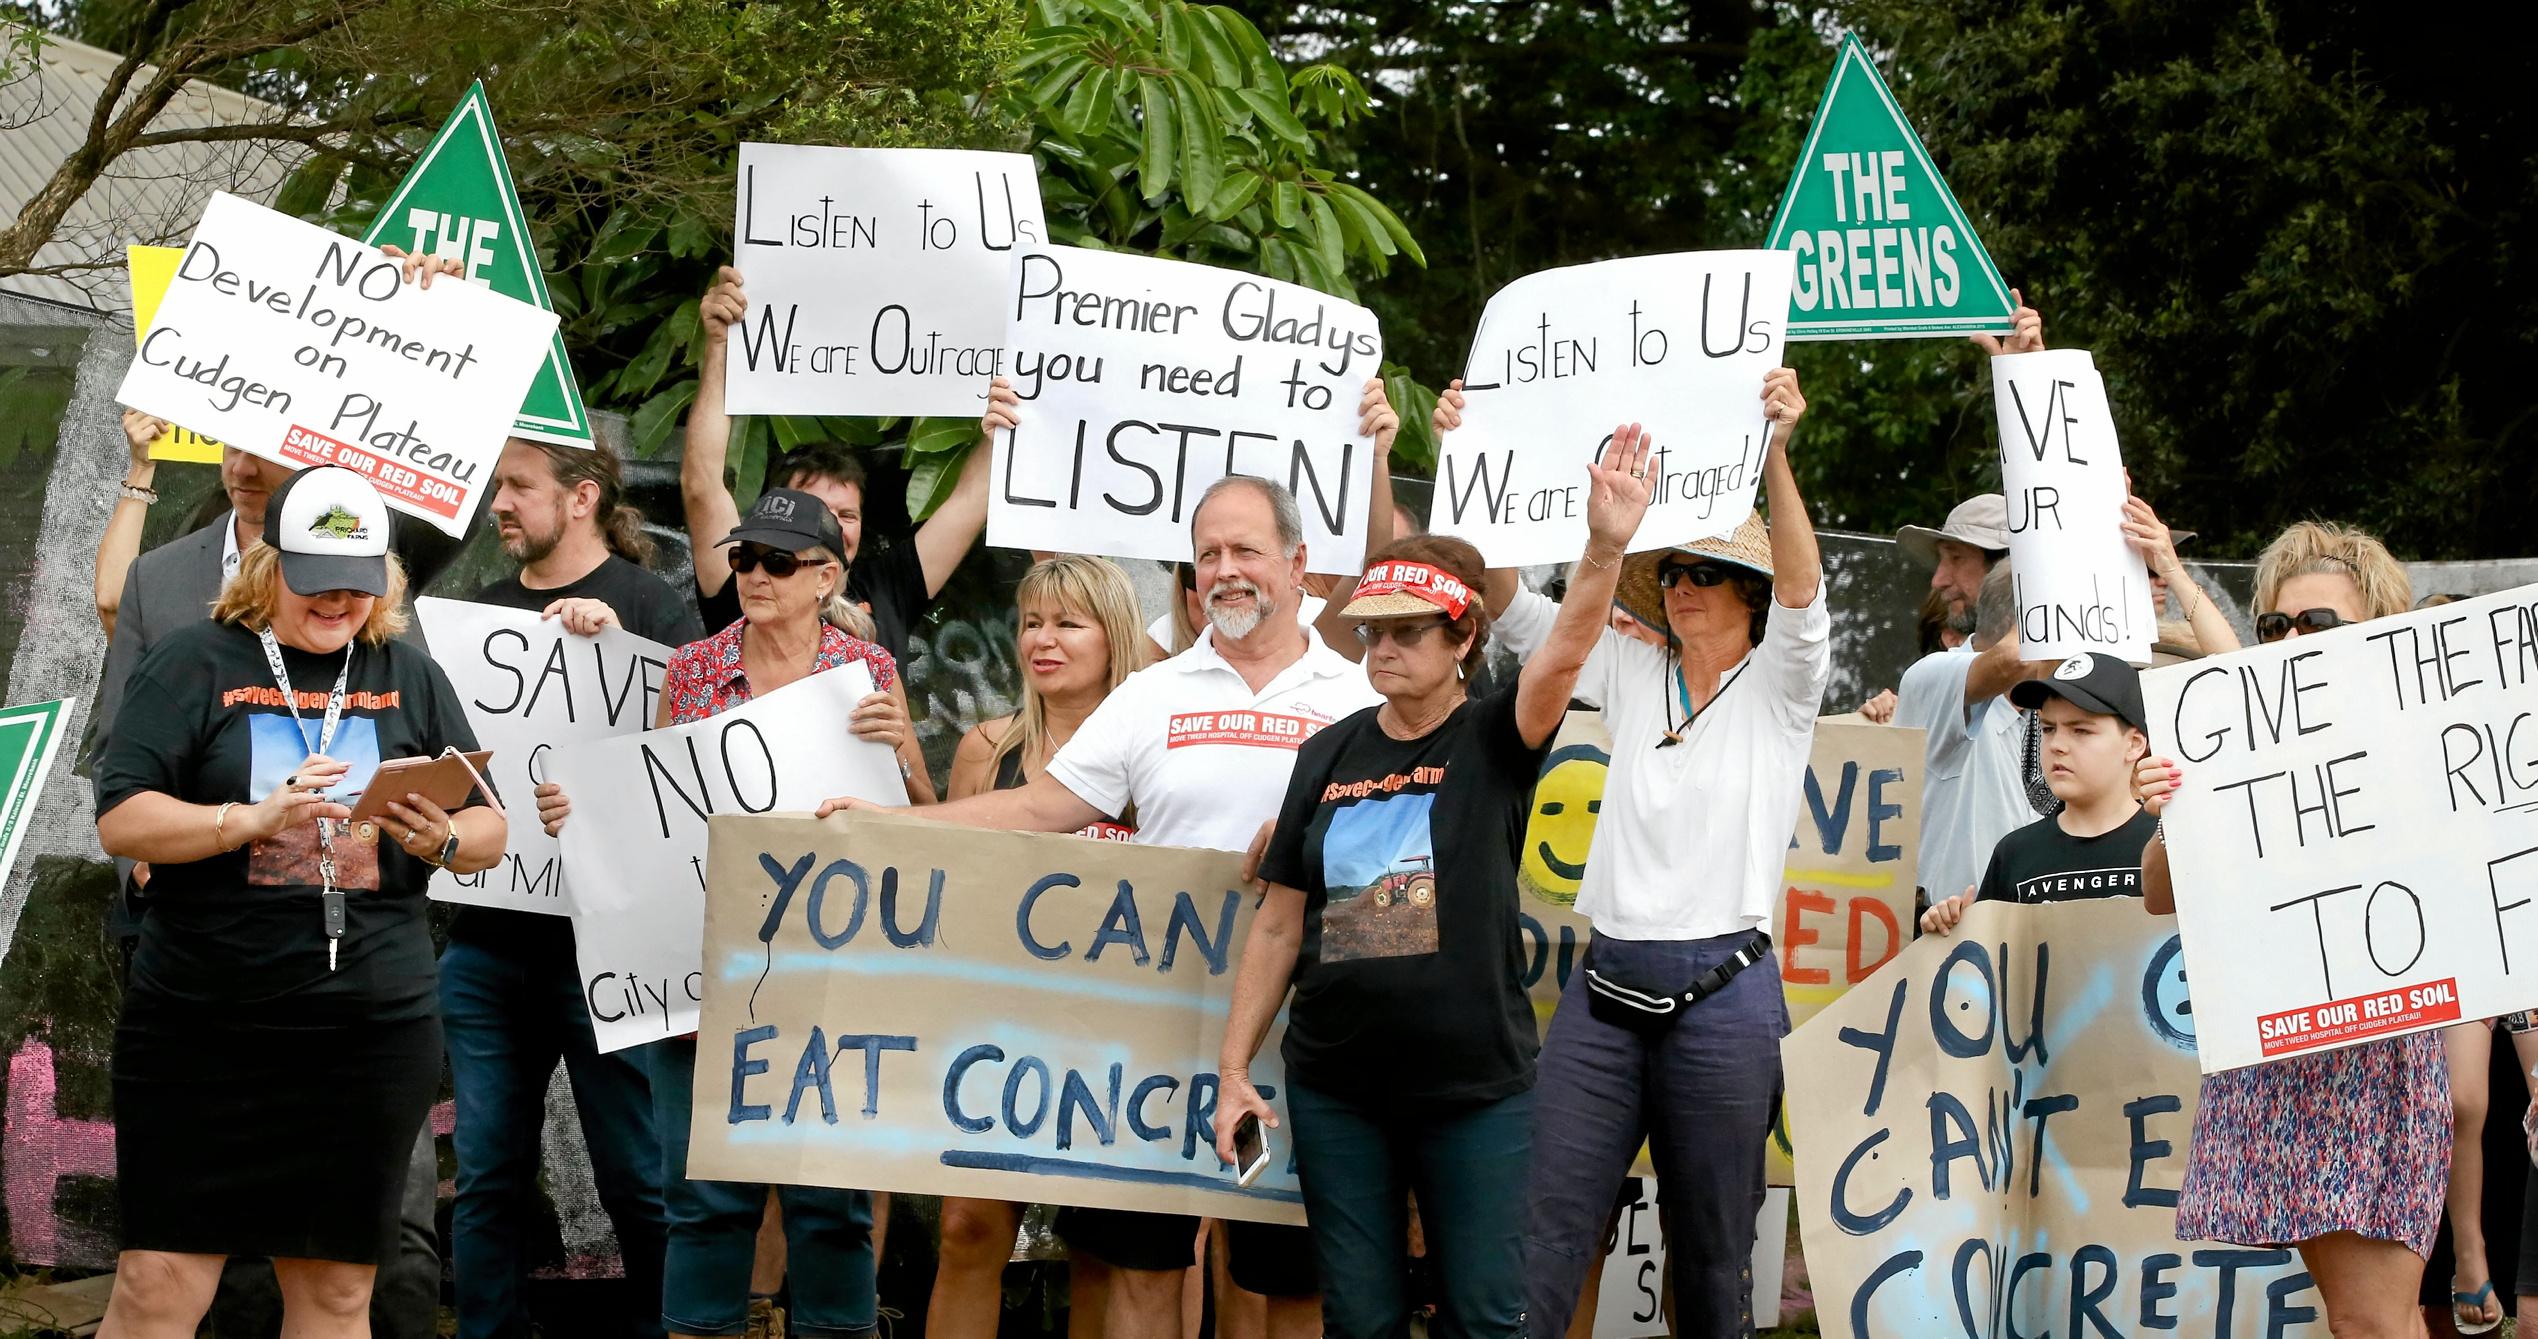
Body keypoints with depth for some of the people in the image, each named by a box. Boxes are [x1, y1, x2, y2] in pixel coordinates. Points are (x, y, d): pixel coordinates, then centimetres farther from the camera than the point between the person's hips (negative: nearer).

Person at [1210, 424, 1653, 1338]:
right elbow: (1279, 925, 10)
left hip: (1476, 1085, -3)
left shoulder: (1494, 742, -3)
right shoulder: (1330, 755, 7)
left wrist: (1606, 549, -41)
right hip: (1338, 1088, 3)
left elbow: (1564, 655, -24)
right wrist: (1233, 1067, 7)